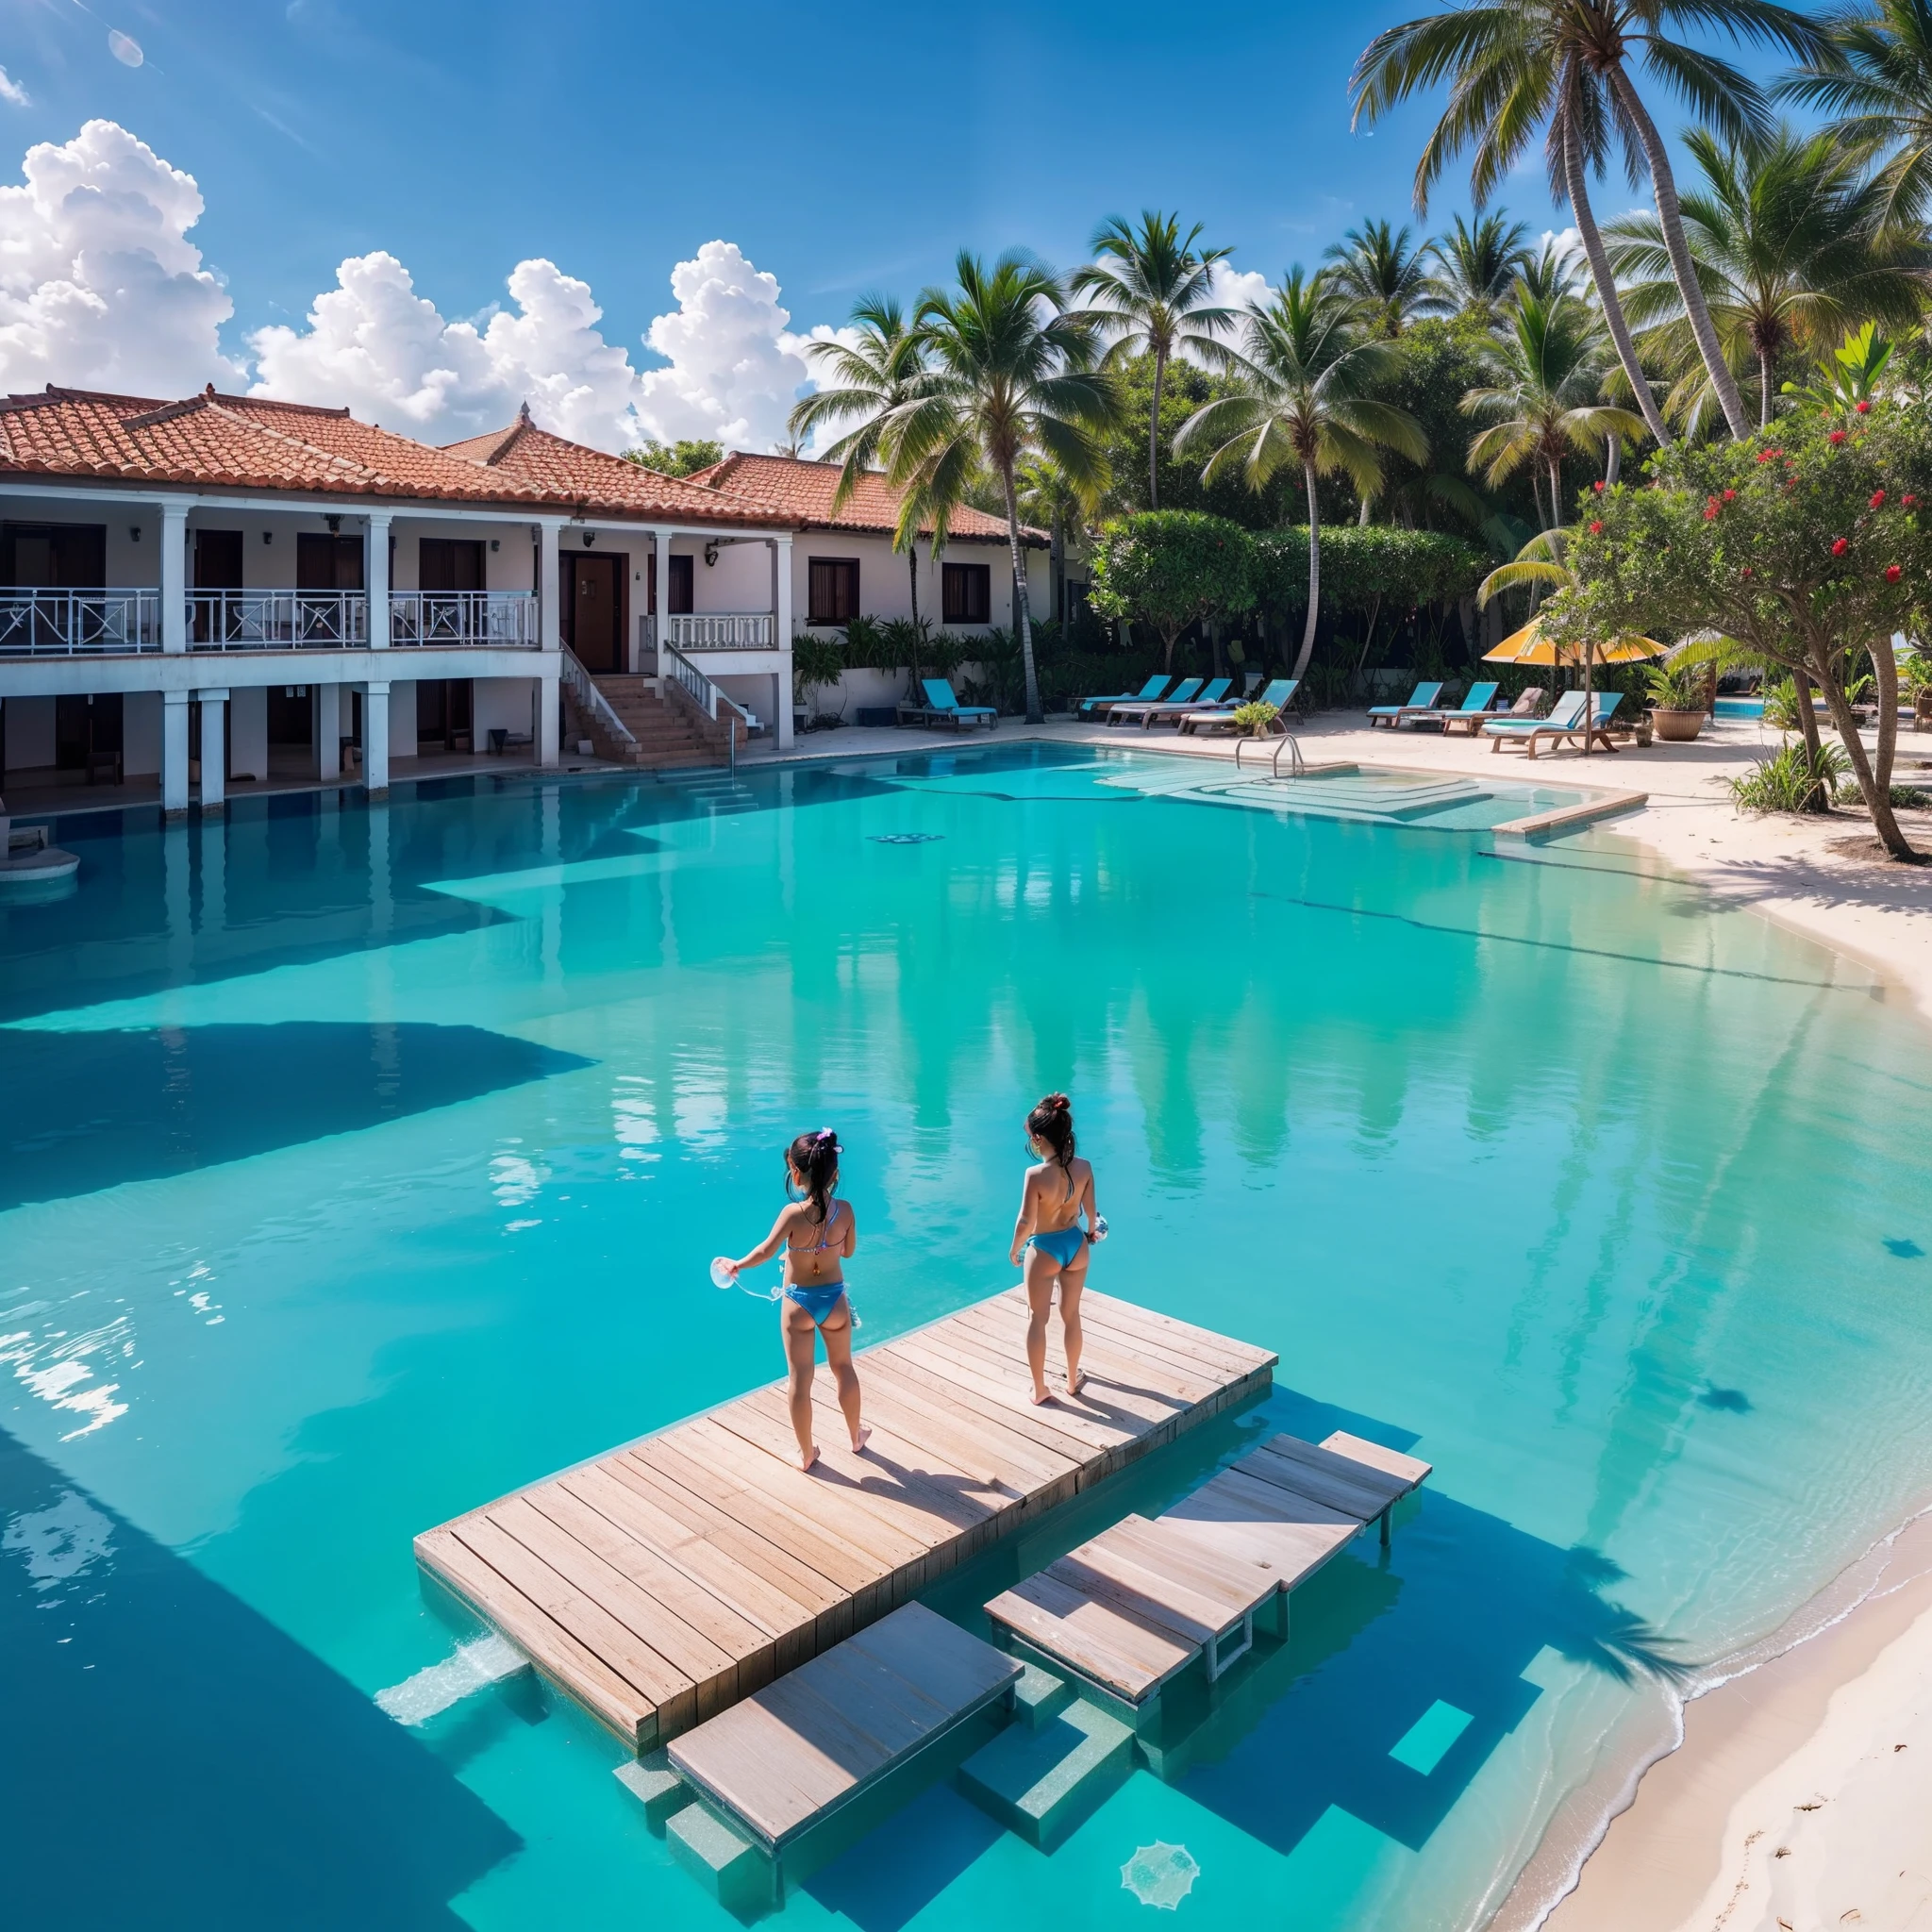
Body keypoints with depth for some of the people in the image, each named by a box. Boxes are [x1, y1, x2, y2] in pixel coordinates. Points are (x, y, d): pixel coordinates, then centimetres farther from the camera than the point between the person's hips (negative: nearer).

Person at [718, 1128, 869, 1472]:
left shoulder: (794, 1213, -22)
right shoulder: (845, 1210, -13)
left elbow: (765, 1252, -27)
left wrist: (737, 1265, -9)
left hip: (798, 1303, -3)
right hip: (835, 1299, 3)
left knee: (801, 1379, 11)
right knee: (843, 1368, 23)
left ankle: (806, 1453, 21)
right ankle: (856, 1436, 40)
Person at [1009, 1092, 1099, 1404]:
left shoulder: (1036, 1175, -28)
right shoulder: (1084, 1167, -14)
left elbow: (1026, 1221, -22)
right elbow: (1090, 1209, 0)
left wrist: (1015, 1249, -3)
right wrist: (1092, 1232, 22)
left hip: (1045, 1250, -5)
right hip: (1076, 1245, 5)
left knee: (1037, 1319, 15)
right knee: (1071, 1314, 22)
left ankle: (1040, 1389, 24)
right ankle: (1073, 1379, 38)